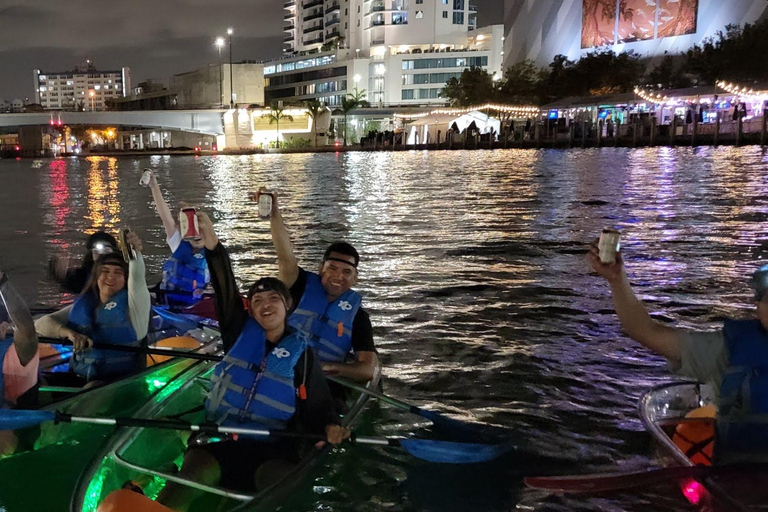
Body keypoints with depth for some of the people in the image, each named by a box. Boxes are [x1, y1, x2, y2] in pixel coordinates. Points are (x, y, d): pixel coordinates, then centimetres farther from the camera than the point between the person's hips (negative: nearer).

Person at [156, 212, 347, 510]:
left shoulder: (301, 353, 7)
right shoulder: (241, 334, 10)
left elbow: (317, 404, 6)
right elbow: (226, 291, -5)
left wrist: (329, 427, -18)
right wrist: (212, 245, -21)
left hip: (271, 445, -1)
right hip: (219, 435, 1)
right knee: (186, 482, -28)